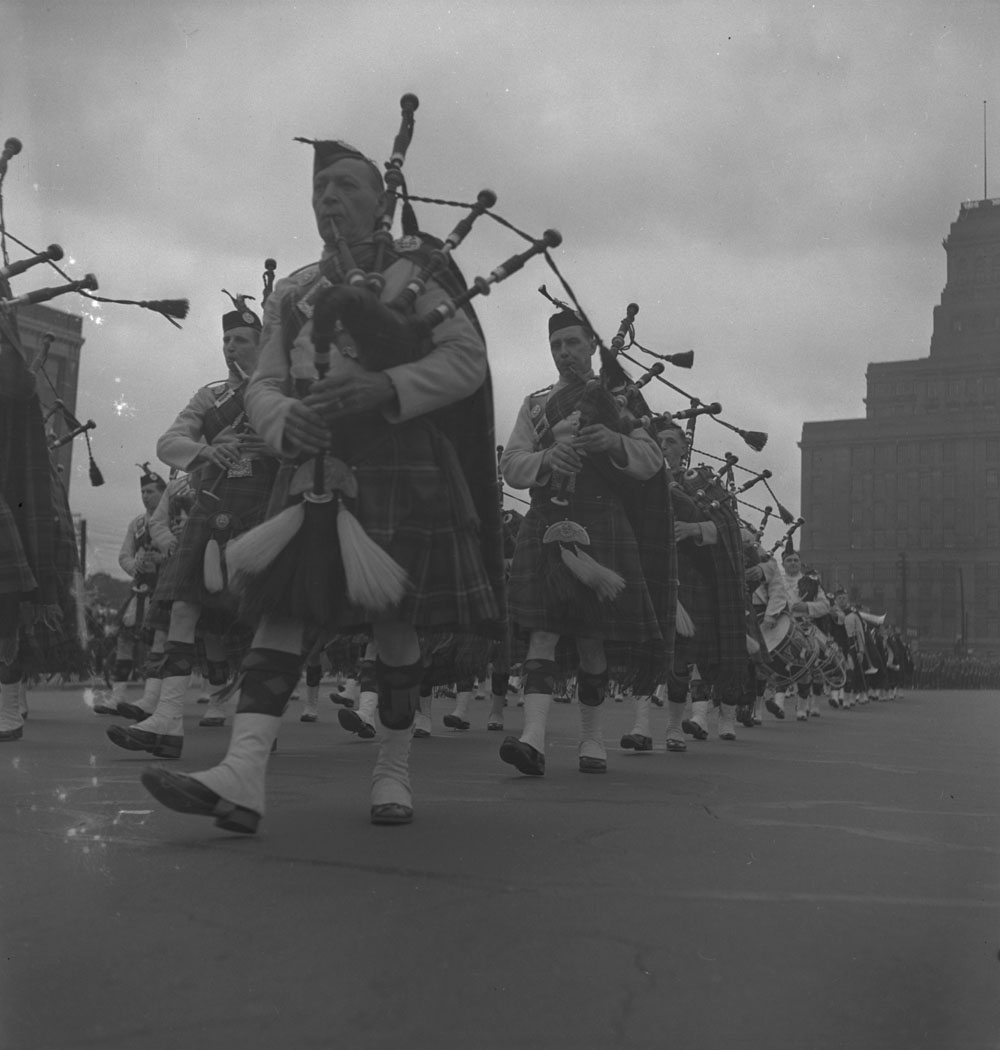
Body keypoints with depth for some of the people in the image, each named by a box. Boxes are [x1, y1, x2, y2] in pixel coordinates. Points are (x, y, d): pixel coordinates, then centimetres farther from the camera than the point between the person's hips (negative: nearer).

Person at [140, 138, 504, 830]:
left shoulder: (416, 270, 4)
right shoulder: (292, 293, 17)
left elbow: (468, 358, -5)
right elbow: (263, 384, 10)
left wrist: (378, 390, -19)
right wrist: (284, 418, -15)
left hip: (402, 466, -3)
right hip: (316, 463, 4)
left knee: (395, 619, 2)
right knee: (287, 606, -9)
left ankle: (395, 769, 17)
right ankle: (243, 777, -18)